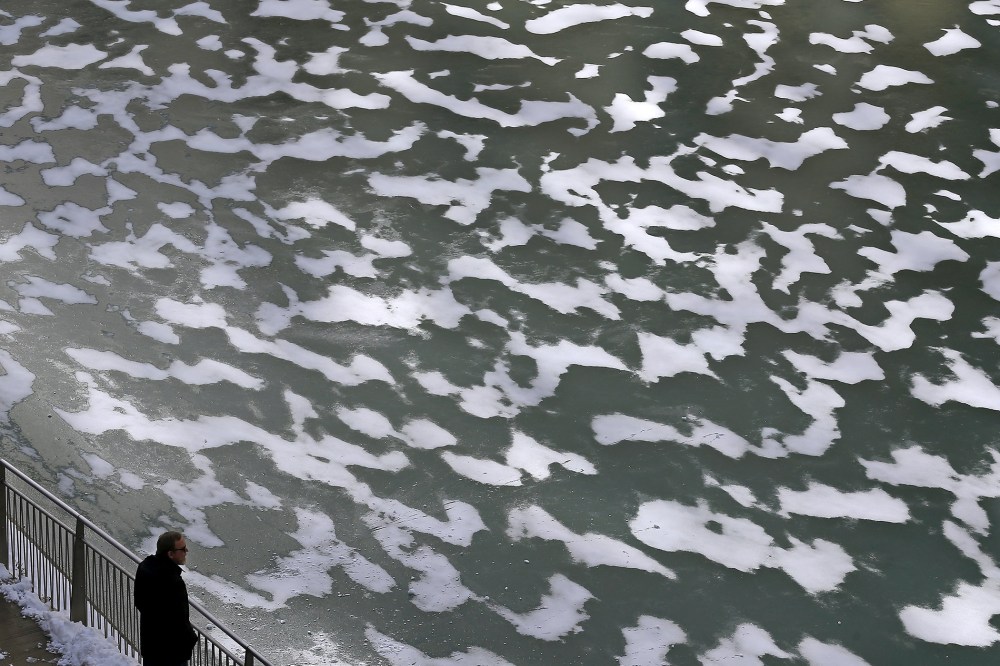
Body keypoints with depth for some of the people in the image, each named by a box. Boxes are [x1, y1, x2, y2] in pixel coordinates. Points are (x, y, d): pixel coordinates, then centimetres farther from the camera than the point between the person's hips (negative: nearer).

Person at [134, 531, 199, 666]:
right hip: (171, 649, -8)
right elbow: (179, 620, -26)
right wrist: (191, 638, -9)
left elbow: (139, 602, 9)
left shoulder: (145, 567, -5)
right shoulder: (173, 582, -33)